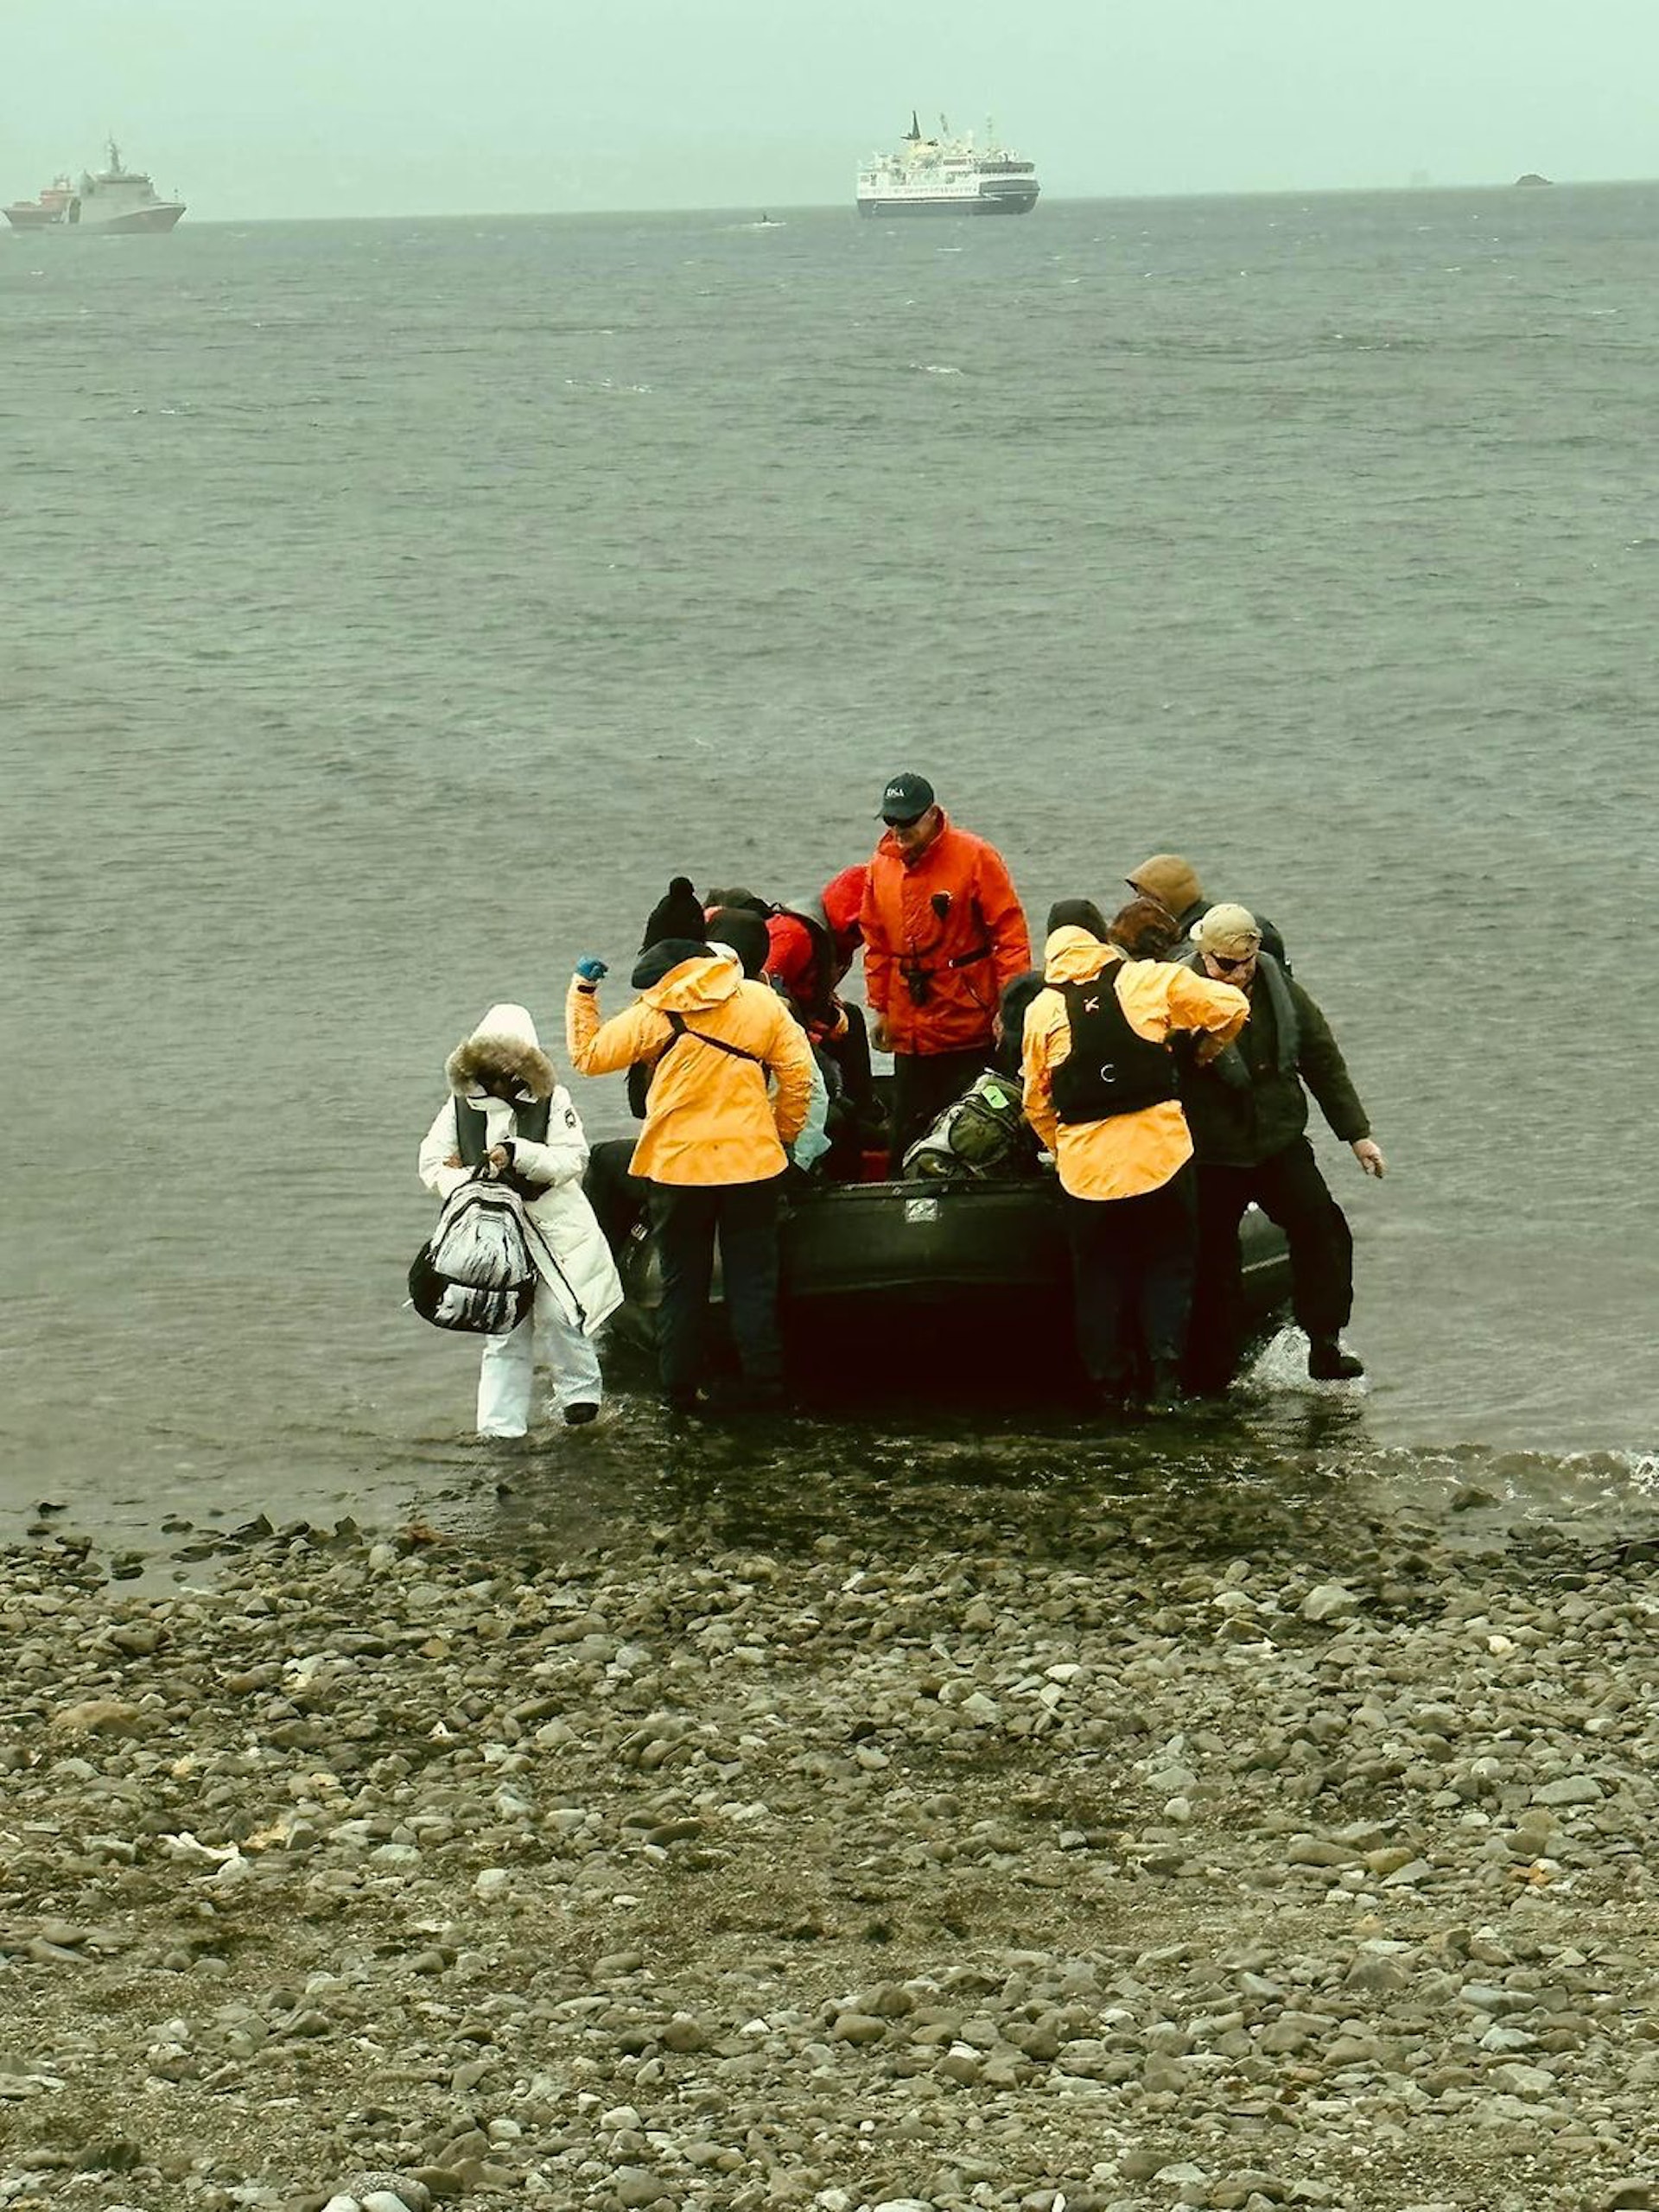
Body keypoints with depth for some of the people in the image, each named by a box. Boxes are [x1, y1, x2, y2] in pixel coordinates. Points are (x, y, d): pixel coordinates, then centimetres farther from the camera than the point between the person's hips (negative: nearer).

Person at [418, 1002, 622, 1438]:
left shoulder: (551, 1100, -4)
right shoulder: (461, 1104, 2)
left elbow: (573, 1158, -12)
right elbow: (432, 1162, 1)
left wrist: (518, 1154, -25)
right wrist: (465, 1185, -19)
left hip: (552, 1226, -2)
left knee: (558, 1314, -8)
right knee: (503, 1328, 5)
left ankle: (579, 1389, 18)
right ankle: (501, 1425, 9)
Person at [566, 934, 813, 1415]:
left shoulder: (654, 1013, -7)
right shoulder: (763, 1003, 0)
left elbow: (588, 1055, 1)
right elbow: (798, 1073, -1)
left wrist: (582, 992, 12)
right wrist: (784, 1135, 12)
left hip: (678, 1167, -1)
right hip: (751, 1161, 1)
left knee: (683, 1284, 11)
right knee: (753, 1280, 9)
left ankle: (680, 1388, 13)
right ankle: (763, 1383, 8)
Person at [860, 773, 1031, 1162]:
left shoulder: (976, 858, -9)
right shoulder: (882, 865, 6)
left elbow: (1011, 936, -10)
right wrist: (880, 1008, 12)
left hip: (970, 1030, -4)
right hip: (909, 1030, 5)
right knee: (908, 1133, 7)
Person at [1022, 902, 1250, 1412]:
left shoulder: (1042, 1009, 3)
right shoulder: (1151, 979, -1)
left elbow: (1036, 1102, 7)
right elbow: (1231, 1008, 0)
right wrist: (1203, 1049, 18)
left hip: (1085, 1160, 1)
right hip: (1161, 1151, -1)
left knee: (1098, 1275, 13)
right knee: (1167, 1265, 12)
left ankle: (1110, 1384, 12)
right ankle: (1166, 1372, -1)